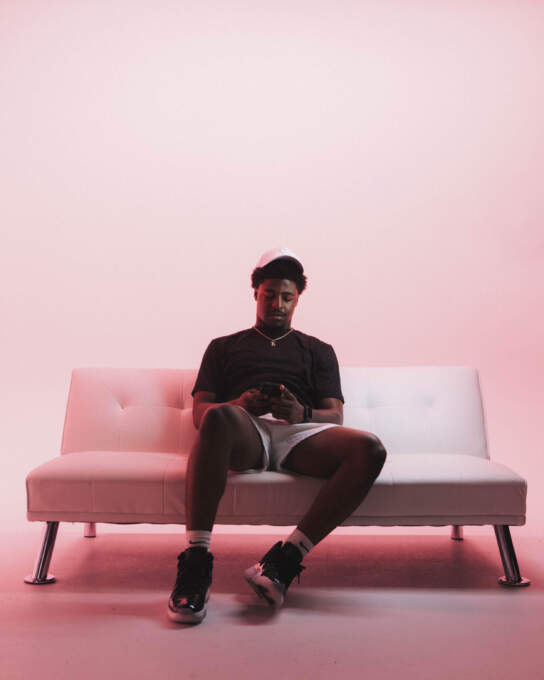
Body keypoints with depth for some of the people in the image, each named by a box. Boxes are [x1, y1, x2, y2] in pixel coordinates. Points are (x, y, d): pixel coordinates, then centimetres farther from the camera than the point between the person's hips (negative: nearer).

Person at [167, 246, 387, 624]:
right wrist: (238, 404, -9)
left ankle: (287, 557, -32)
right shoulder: (223, 347, 30)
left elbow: (335, 415, 16)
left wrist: (302, 413, -10)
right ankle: (196, 561, -38)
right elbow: (200, 411, 16)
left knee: (369, 450, -31)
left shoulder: (318, 350, 30)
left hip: (299, 433, 2)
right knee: (219, 418, -40)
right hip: (244, 431, -1)